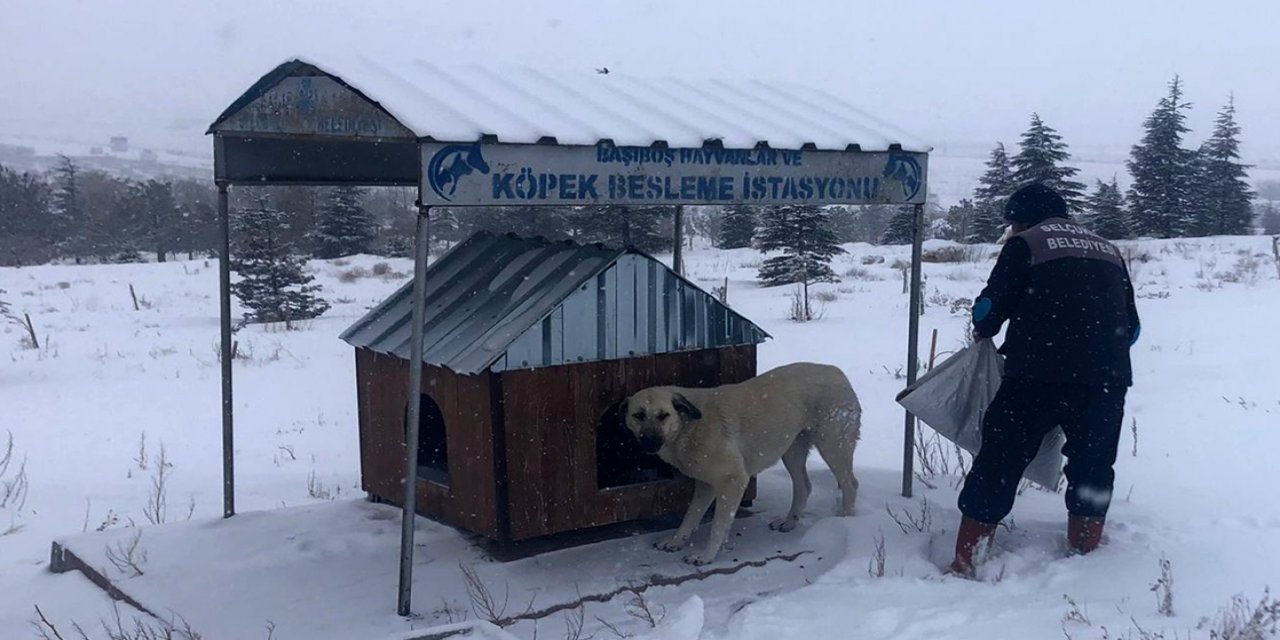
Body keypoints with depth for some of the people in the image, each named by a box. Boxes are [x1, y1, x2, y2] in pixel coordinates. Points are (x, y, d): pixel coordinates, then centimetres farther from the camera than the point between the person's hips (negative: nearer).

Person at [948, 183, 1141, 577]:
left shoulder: (1025, 244, 5)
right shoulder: (1108, 251, 20)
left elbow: (991, 305, -2)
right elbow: (1132, 326, 20)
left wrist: (983, 331, 18)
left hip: (1039, 372, -4)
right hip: (1107, 378, 4)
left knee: (999, 463, 3)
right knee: (1093, 467, 20)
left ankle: (965, 562, 3)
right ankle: (1085, 555, 26)